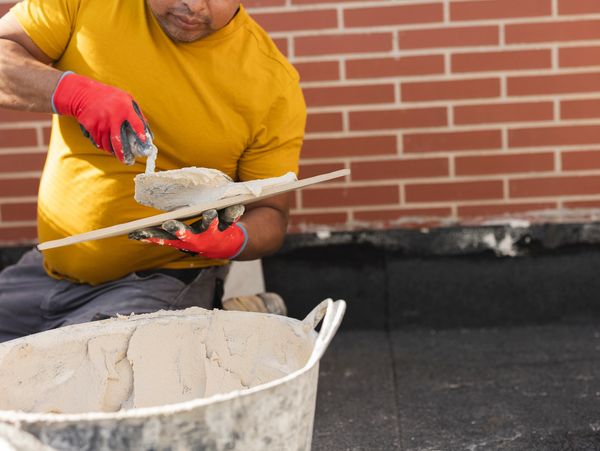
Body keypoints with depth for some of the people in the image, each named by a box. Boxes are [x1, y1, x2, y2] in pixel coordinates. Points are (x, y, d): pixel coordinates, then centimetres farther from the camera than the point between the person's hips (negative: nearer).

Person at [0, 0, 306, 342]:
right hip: (51, 267, 4)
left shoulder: (274, 84, -9)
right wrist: (74, 92, -24)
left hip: (161, 282, -4)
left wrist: (232, 241, -26)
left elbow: (270, 214, -3)